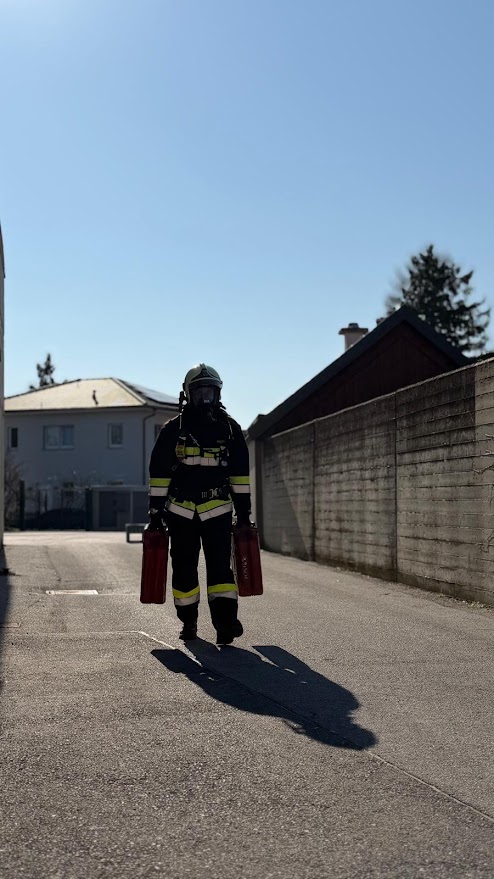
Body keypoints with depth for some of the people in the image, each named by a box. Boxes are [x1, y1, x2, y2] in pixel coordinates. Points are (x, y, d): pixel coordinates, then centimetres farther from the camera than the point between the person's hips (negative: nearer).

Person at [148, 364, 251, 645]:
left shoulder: (230, 428, 6)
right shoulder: (173, 429, 2)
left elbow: (240, 472, 9)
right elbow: (159, 471, 3)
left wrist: (244, 509, 6)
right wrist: (156, 509, -1)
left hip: (218, 510, 0)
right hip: (181, 511, 0)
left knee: (220, 565, -10)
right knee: (184, 569, 6)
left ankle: (225, 620, -15)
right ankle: (188, 622, 19)